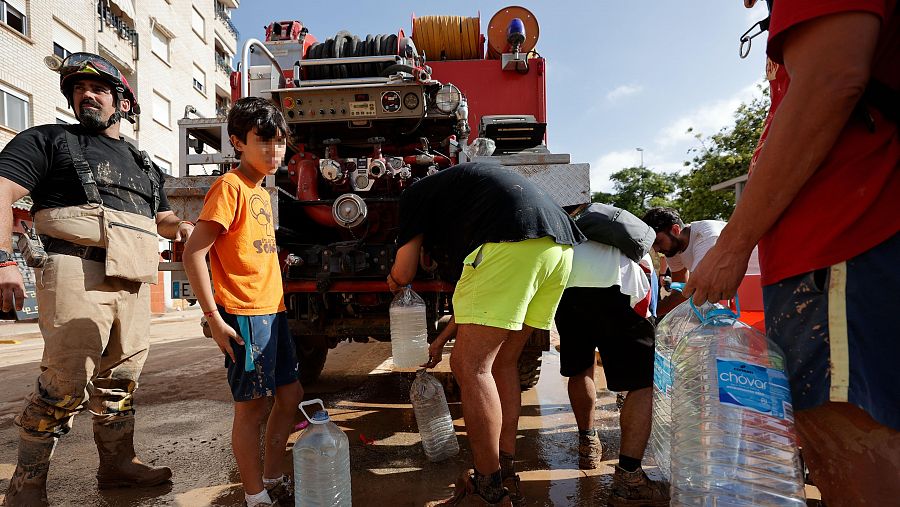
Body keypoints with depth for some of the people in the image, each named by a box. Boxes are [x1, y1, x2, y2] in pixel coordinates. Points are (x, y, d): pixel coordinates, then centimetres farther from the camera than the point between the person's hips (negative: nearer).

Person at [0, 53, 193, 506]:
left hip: (134, 284, 5)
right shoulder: (50, 140, 8)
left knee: (119, 382, 11)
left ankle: (118, 465, 24)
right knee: (64, 385, -6)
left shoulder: (142, 164, 24)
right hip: (78, 276, -5)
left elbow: (160, 217, 33)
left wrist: (180, 225, 8)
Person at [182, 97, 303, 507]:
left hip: (273, 312, 9)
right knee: (252, 405, 3)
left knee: (291, 396, 15)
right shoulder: (230, 186, -10)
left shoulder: (262, 193, 16)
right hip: (244, 316, -9)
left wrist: (278, 305, 16)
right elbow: (193, 253, -16)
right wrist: (214, 317, -18)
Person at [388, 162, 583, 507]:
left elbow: (403, 273, 14)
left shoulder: (415, 195, 19)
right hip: (559, 245, 9)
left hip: (511, 242, -9)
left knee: (472, 368, -3)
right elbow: (482, 294, 41)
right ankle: (506, 471, 26)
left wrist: (393, 281, 40)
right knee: (502, 362, 17)